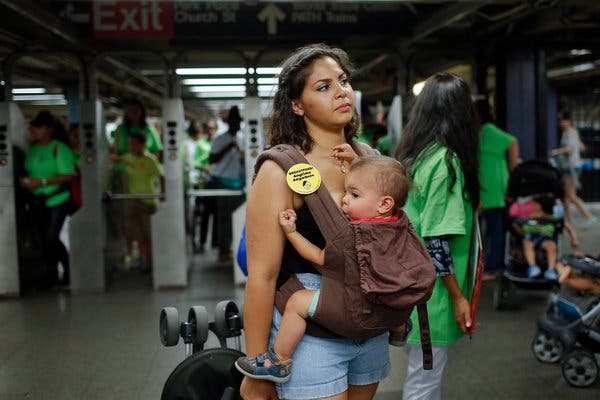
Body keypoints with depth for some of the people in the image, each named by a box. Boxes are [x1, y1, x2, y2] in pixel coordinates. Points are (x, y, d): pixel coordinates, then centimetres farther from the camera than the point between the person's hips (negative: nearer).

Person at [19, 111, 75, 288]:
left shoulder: (59, 148, -11)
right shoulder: (33, 148, 9)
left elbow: (68, 175, -17)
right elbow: (30, 171, 19)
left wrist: (42, 182, -21)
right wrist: (24, 180, -4)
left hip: (58, 200, -6)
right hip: (38, 201, 6)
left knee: (51, 238, -12)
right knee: (46, 239, 11)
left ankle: (69, 271, 7)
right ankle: (52, 275, 24)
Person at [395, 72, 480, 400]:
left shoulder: (411, 155, 6)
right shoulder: (446, 160, -17)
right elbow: (436, 238, -20)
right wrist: (457, 296, -15)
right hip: (432, 286, -8)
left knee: (421, 369, 20)